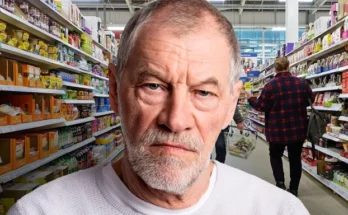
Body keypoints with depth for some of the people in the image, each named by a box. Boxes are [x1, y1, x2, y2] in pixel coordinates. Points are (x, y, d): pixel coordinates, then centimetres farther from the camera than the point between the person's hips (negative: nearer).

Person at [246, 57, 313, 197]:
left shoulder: (270, 86, -12)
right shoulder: (302, 83, -1)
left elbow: (261, 107, -8)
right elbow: (310, 101, 10)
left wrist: (250, 99, 8)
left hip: (278, 130, -3)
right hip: (298, 129, 3)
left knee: (275, 155, 18)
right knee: (295, 158, 14)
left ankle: (280, 182, 1)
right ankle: (294, 188, 19)